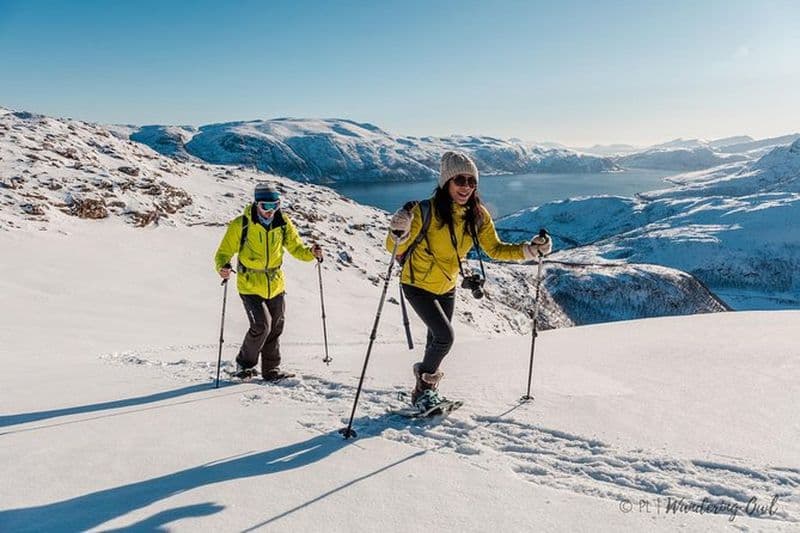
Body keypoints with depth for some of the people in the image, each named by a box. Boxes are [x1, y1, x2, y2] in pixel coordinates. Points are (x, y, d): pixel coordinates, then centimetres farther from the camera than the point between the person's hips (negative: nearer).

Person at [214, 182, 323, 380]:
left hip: (276, 285, 4)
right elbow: (224, 251, -9)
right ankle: (244, 363, 9)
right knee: (261, 325, -15)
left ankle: (271, 369, 27)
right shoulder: (241, 224, -13)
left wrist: (311, 253, -16)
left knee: (275, 328, 11)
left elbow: (296, 247, 5)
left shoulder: (283, 223, -2)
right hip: (250, 285, -4)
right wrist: (222, 267, -30)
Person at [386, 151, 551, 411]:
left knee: (437, 341, 18)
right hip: (418, 285, -5)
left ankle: (427, 390, 42)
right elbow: (395, 249, -24)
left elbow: (495, 249, -2)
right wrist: (399, 232, -47)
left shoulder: (478, 215, -12)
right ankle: (423, 389, 8)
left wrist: (530, 250, -14)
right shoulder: (427, 211, -27)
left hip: (447, 287, 6)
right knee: (445, 336, -18)